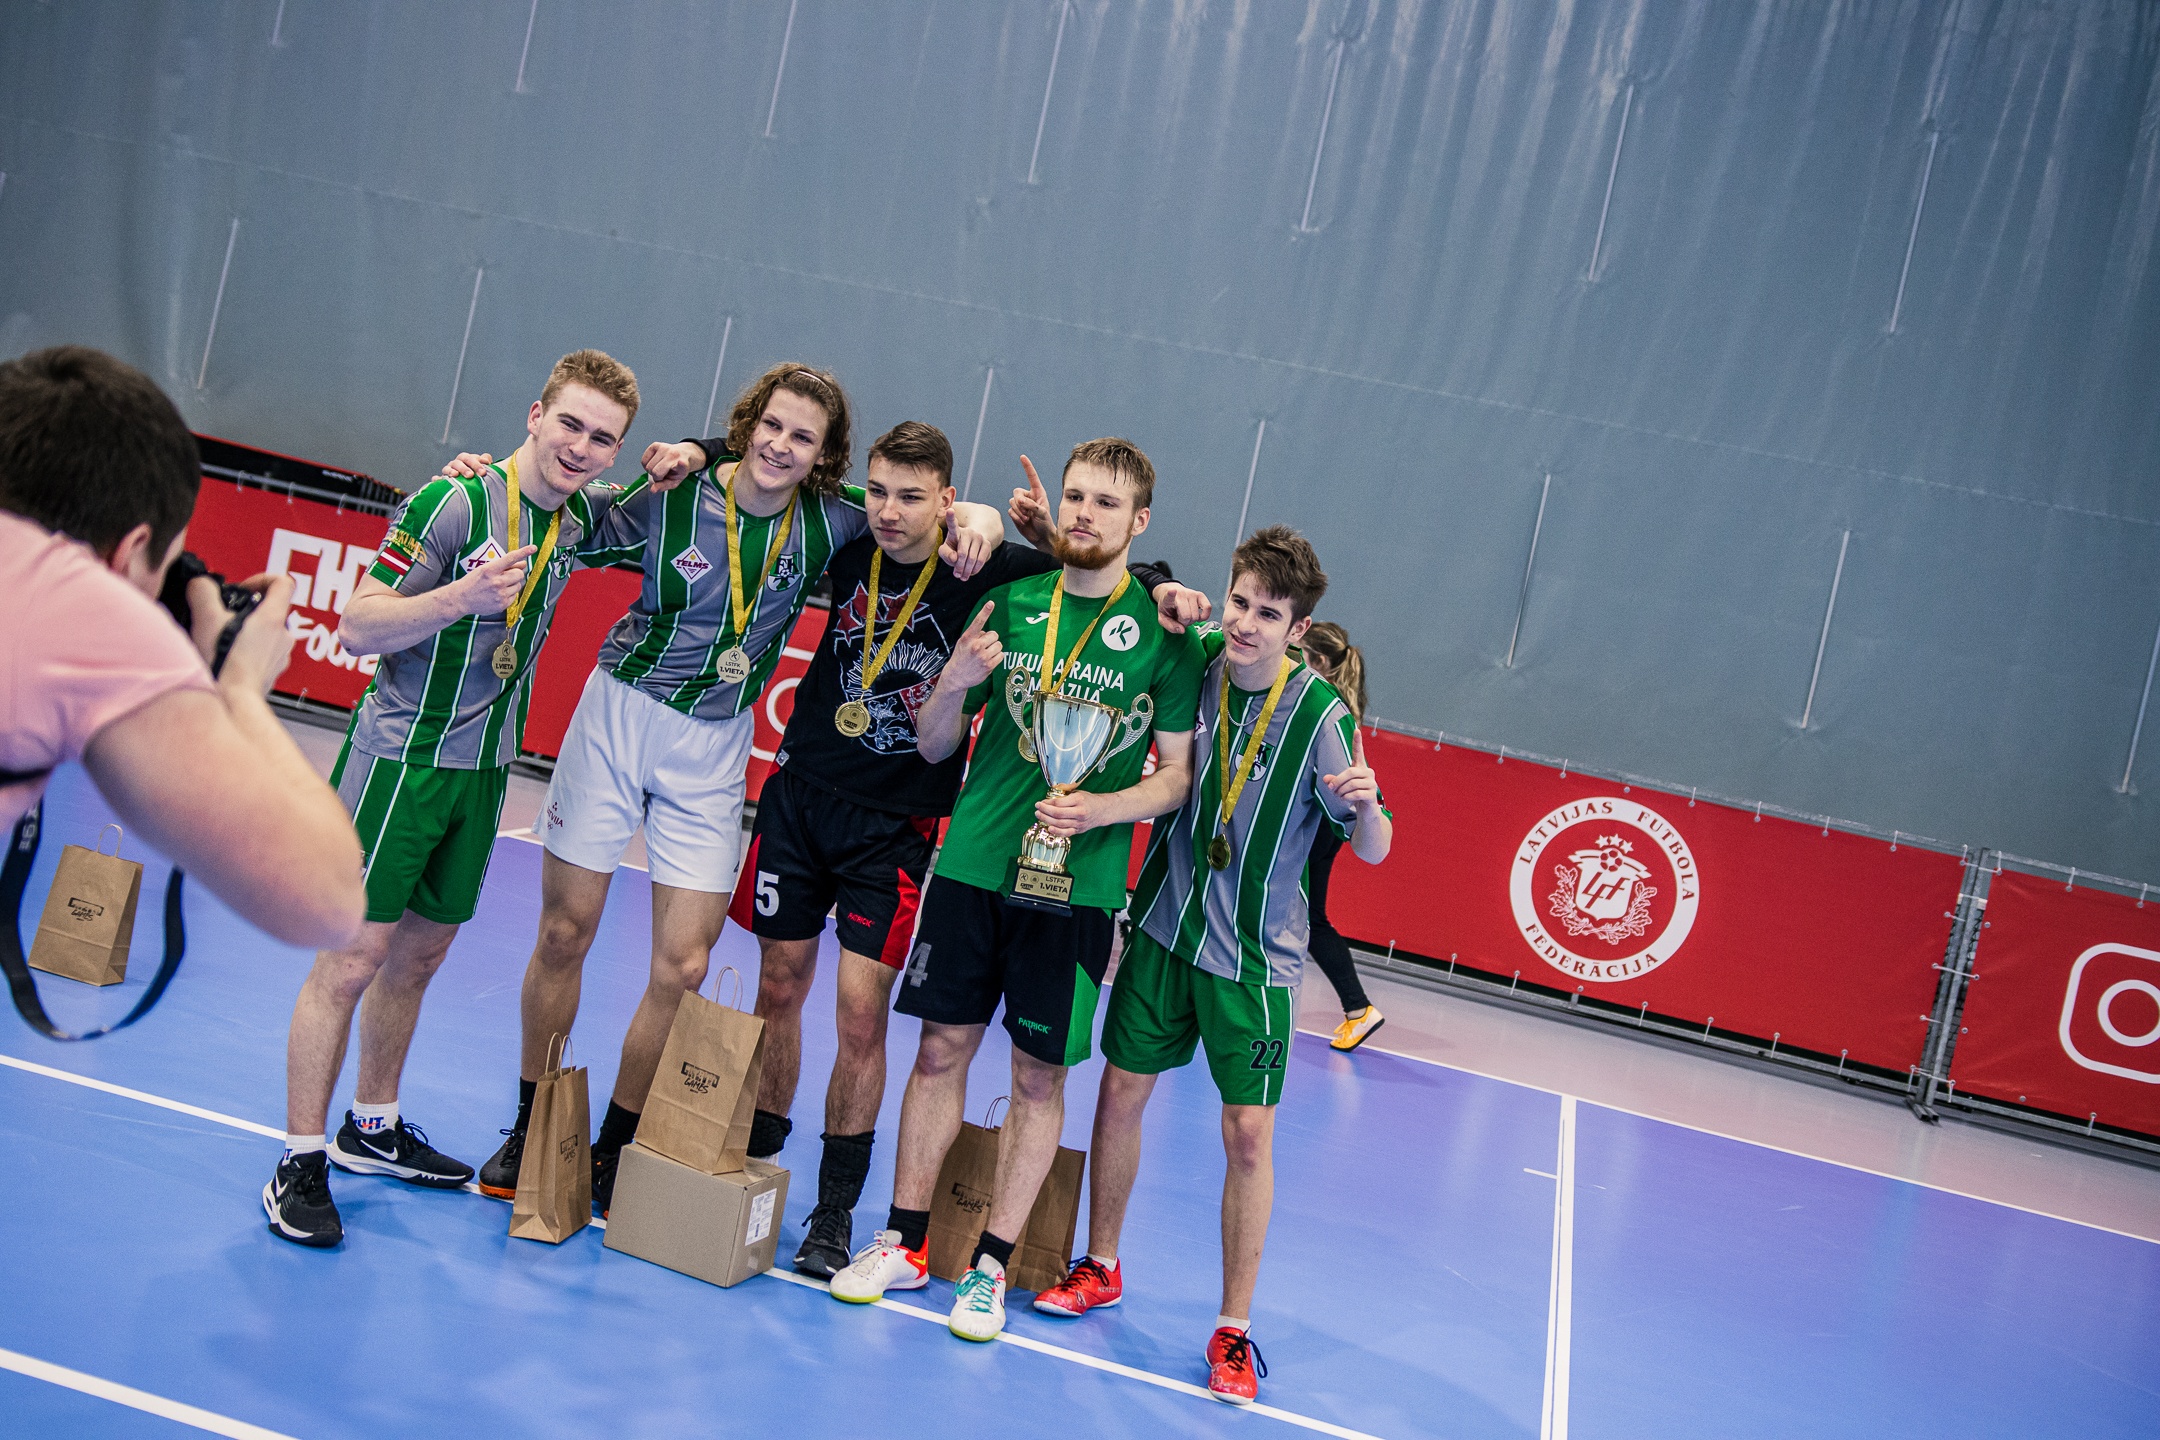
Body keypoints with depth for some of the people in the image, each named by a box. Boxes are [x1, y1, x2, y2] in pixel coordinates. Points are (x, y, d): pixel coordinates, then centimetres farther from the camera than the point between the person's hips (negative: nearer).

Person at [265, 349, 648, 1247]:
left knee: (420, 954, 16)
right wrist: (461, 597, -34)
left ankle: (372, 1131, 32)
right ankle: (299, 1165, 5)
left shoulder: (581, 516, 3)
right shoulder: (455, 501, -17)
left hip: (485, 767, 7)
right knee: (353, 958, -5)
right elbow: (357, 630, -17)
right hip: (401, 757, -7)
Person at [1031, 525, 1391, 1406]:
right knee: (1121, 1092, 10)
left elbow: (1373, 849, -12)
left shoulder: (1320, 713, -16)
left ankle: (1234, 1331, 11)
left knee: (1249, 1135, -3)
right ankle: (1100, 1269, 31)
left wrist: (1365, 804, -37)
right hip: (1165, 926, 3)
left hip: (1255, 955, -3)